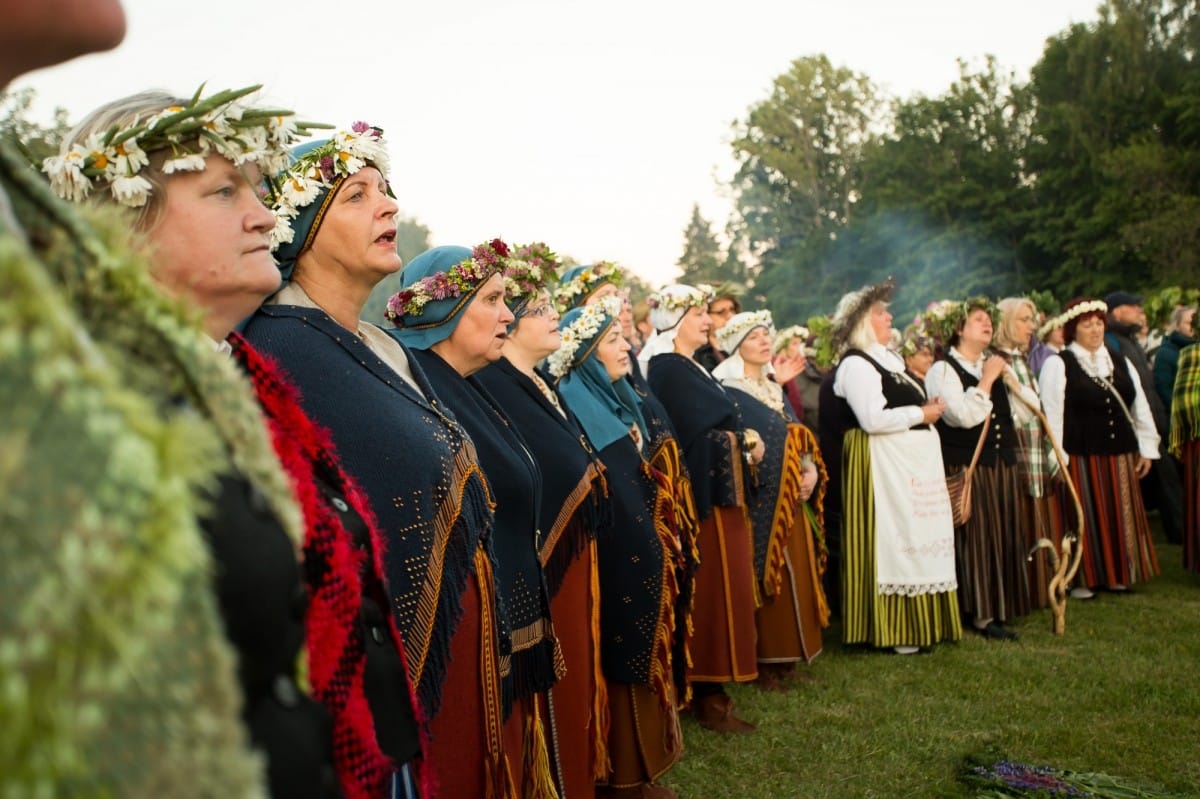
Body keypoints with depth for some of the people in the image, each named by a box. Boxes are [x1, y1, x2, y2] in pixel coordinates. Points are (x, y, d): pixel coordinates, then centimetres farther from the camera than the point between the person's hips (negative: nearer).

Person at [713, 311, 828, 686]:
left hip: (792, 500, 8)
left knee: (796, 574, 10)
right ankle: (764, 660, 4)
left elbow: (799, 435, 16)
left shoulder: (774, 388, 17)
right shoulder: (727, 391, -9)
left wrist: (811, 471, -1)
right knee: (768, 575, -5)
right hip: (759, 499, -8)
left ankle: (786, 656, 20)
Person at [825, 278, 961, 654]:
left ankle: (919, 621, 22)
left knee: (918, 534, 12)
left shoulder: (889, 358, 18)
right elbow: (873, 419, -23)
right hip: (881, 464, -10)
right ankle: (892, 629, 3)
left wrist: (931, 408, 7)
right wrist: (922, 413, -13)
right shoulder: (855, 364, -13)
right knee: (891, 538, -5)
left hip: (913, 462, 10)